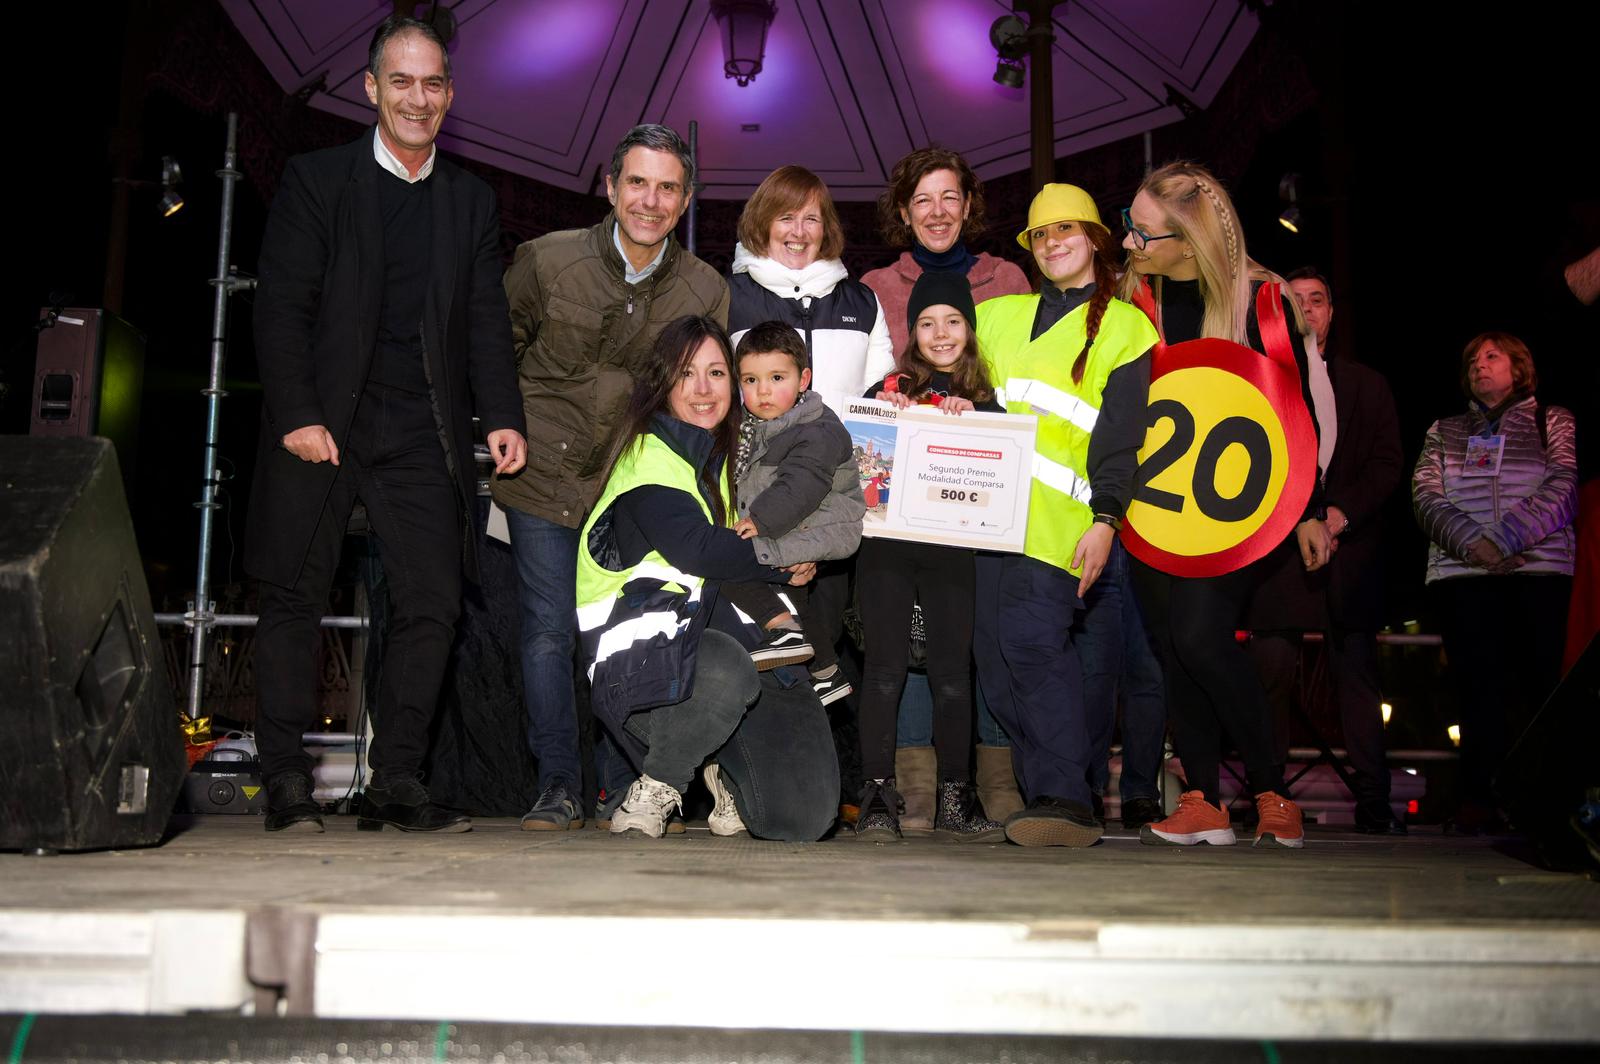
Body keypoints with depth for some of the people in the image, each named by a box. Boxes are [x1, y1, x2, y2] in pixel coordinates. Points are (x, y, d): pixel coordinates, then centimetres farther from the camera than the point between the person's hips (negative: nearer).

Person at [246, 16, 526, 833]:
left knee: (433, 604, -4)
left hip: (421, 431, 3)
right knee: (295, 598, 1)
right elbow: (282, 307, -2)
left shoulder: (472, 201, 15)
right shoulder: (315, 180, 4)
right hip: (319, 425, -2)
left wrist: (502, 416, -3)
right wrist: (297, 417, -12)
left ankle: (394, 783, 6)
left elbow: (485, 322, 10)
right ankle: (286, 782, 12)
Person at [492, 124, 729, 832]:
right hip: (544, 476, -1)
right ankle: (558, 786, 11)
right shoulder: (546, 260, -6)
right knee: (549, 630, -2)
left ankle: (624, 787, 16)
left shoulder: (706, 291, -2)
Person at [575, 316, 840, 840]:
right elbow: (694, 548, -18)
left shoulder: (722, 458, 20)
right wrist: (783, 563, -5)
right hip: (640, 660, -6)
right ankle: (655, 788, -13)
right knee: (726, 672, -40)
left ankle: (725, 770, 19)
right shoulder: (650, 454, -4)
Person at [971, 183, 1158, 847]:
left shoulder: (1123, 325, 10)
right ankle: (1050, 798, 7)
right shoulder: (1000, 316, 24)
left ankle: (1066, 800, -17)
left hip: (1058, 517, -5)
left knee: (1031, 641, -20)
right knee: (996, 656, 0)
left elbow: (1121, 436, 1)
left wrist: (1104, 519, -10)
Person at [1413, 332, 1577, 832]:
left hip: (1538, 569, -1)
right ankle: (1481, 799, -6)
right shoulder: (1444, 431, 21)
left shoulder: (1553, 421, 16)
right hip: (1461, 572, 1)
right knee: (1478, 685, -5)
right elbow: (1425, 496, 6)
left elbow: (1563, 489, 0)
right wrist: (1472, 543, -11)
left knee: (1539, 680, -8)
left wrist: (1502, 539, -13)